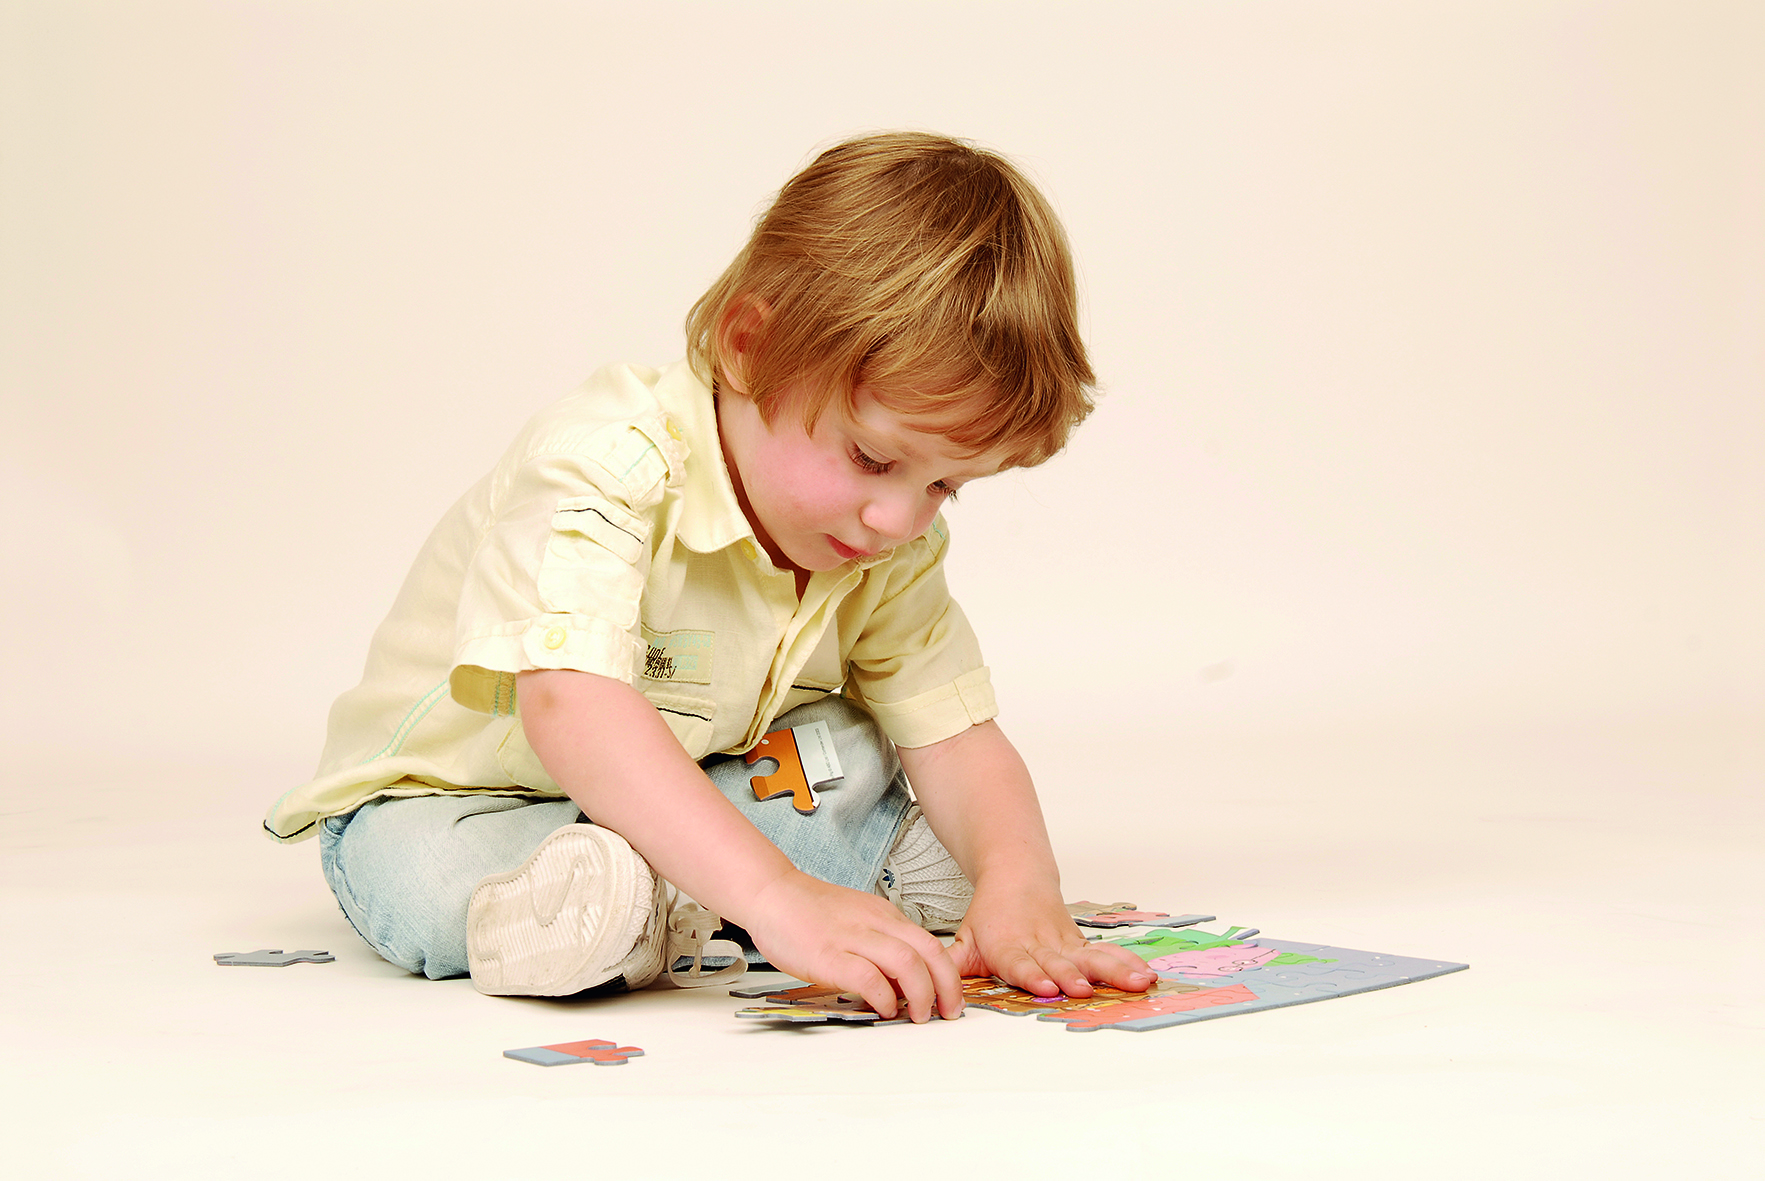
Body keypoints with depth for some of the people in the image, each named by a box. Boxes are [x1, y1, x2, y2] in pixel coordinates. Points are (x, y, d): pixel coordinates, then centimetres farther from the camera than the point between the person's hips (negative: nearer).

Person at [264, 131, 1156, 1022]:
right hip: (447, 796, -5)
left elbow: (958, 740, -12)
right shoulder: (606, 465, -33)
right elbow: (571, 706, -47)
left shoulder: (898, 550, -10)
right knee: (422, 884, -36)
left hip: (692, 789, 6)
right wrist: (778, 898, -56)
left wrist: (1019, 884, -35)